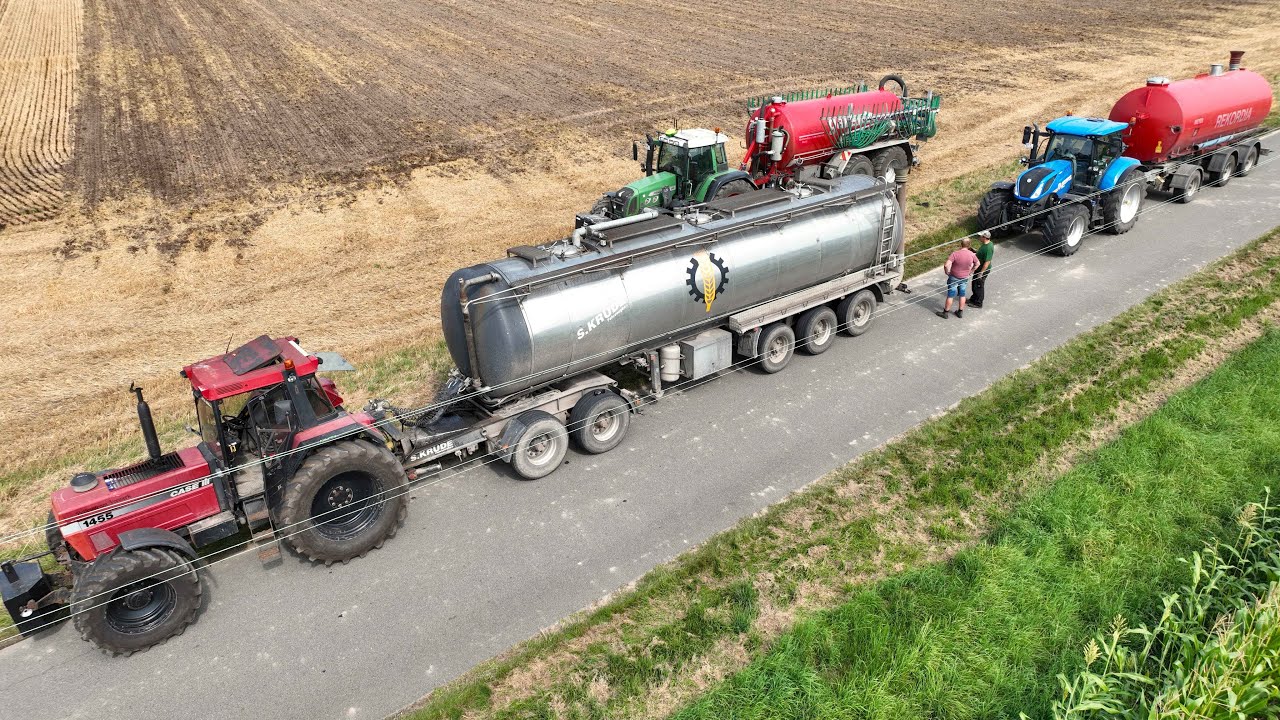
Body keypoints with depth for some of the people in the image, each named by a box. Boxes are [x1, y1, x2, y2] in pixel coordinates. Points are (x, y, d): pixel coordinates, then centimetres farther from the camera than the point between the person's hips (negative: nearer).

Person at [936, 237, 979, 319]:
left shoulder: (955, 254, -24)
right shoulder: (972, 254, -9)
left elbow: (946, 265, -31)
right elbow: (977, 264, 8)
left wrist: (947, 272, -13)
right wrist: (971, 272, 17)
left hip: (954, 278, -4)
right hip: (965, 278, 4)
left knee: (950, 295, 6)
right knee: (962, 295, 17)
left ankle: (945, 312, 17)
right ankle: (960, 312, 28)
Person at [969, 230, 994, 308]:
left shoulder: (989, 248, -29)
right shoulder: (985, 244, 1)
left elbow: (987, 262, -28)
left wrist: (981, 273, -25)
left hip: (983, 269, -10)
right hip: (978, 267, 10)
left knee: (979, 285, 5)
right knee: (974, 283, 23)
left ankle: (978, 303, 20)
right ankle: (974, 298, 41)